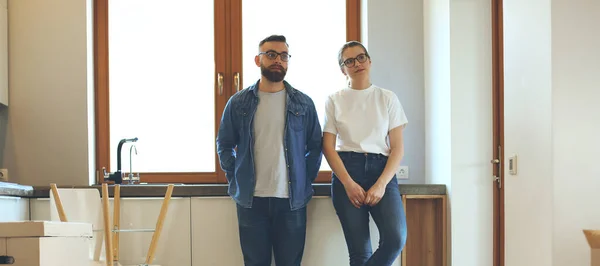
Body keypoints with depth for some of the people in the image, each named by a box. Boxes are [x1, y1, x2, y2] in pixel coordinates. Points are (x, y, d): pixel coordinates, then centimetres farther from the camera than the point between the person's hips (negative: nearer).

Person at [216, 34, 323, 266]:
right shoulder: (238, 103, 3)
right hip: (251, 200, 0)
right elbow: (224, 144, 11)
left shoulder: (303, 104, 4)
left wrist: (306, 182, 3)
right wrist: (235, 179, 3)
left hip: (292, 200, 0)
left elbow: (315, 147, 10)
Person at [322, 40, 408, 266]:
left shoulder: (387, 98, 8)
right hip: (347, 171, -1)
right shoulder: (334, 100, 7)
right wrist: (348, 183, -12)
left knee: (396, 238, -22)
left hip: (381, 170, 1)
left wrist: (381, 184, -11)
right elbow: (328, 147, 2)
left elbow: (397, 147, 3)